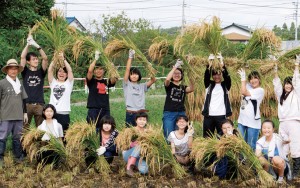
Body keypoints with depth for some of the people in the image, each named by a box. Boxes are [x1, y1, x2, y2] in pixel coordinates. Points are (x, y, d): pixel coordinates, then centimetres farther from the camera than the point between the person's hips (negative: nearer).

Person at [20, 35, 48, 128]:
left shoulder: (41, 72, 10)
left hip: (39, 104, 1)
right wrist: (28, 44, -8)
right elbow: (22, 57, -4)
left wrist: (37, 46, -10)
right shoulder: (25, 72, 7)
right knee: (24, 128, -2)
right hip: (27, 104, -1)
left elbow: (45, 59, -3)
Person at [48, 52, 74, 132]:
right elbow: (50, 70, 4)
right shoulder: (53, 83, 15)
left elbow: (70, 70, -1)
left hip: (64, 113, -1)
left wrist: (63, 59, -5)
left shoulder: (69, 83, 10)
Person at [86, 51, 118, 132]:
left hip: (105, 110, 3)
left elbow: (115, 78, -6)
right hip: (93, 110, -3)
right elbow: (89, 71, -13)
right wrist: (96, 59, -9)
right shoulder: (91, 81, 4)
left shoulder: (106, 82, 12)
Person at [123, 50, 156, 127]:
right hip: (130, 114, -2)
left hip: (142, 113, 2)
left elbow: (153, 80, 2)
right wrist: (130, 57, -7)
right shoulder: (127, 85, 6)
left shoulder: (142, 86, 13)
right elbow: (127, 69, -4)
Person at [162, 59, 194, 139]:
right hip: (169, 114, -3)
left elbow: (191, 89, -9)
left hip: (181, 114, 3)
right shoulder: (169, 85, 7)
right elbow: (167, 79, -17)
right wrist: (176, 66, -17)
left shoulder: (183, 87, 14)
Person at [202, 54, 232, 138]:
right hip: (209, 115, 1)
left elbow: (227, 76, -11)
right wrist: (209, 65, -25)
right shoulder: (209, 85, 10)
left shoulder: (225, 85, 7)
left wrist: (222, 65, -27)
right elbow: (206, 76, -8)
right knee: (207, 137, 5)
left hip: (221, 115, -1)